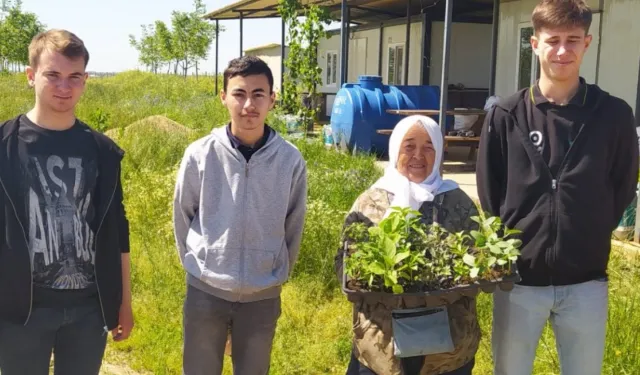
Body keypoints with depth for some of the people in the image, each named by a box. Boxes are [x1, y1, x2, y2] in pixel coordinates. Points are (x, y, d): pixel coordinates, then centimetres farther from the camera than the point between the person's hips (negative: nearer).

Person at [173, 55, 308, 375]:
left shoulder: (291, 160, -9)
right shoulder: (200, 154, -10)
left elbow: (293, 226, 3)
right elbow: (182, 217, 3)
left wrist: (279, 274, 9)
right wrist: (195, 264, 9)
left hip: (263, 295, 1)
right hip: (205, 290, 0)